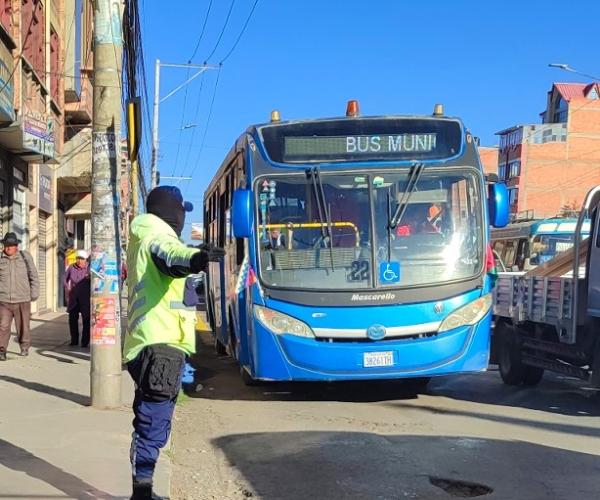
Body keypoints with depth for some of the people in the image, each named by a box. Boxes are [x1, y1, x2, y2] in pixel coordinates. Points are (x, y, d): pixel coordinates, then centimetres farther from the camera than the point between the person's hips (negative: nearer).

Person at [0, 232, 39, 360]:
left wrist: (34, 294, 4)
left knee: (23, 327, 11)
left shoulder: (25, 257, 1)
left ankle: (25, 347, 29)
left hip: (23, 300, 0)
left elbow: (34, 276, 7)